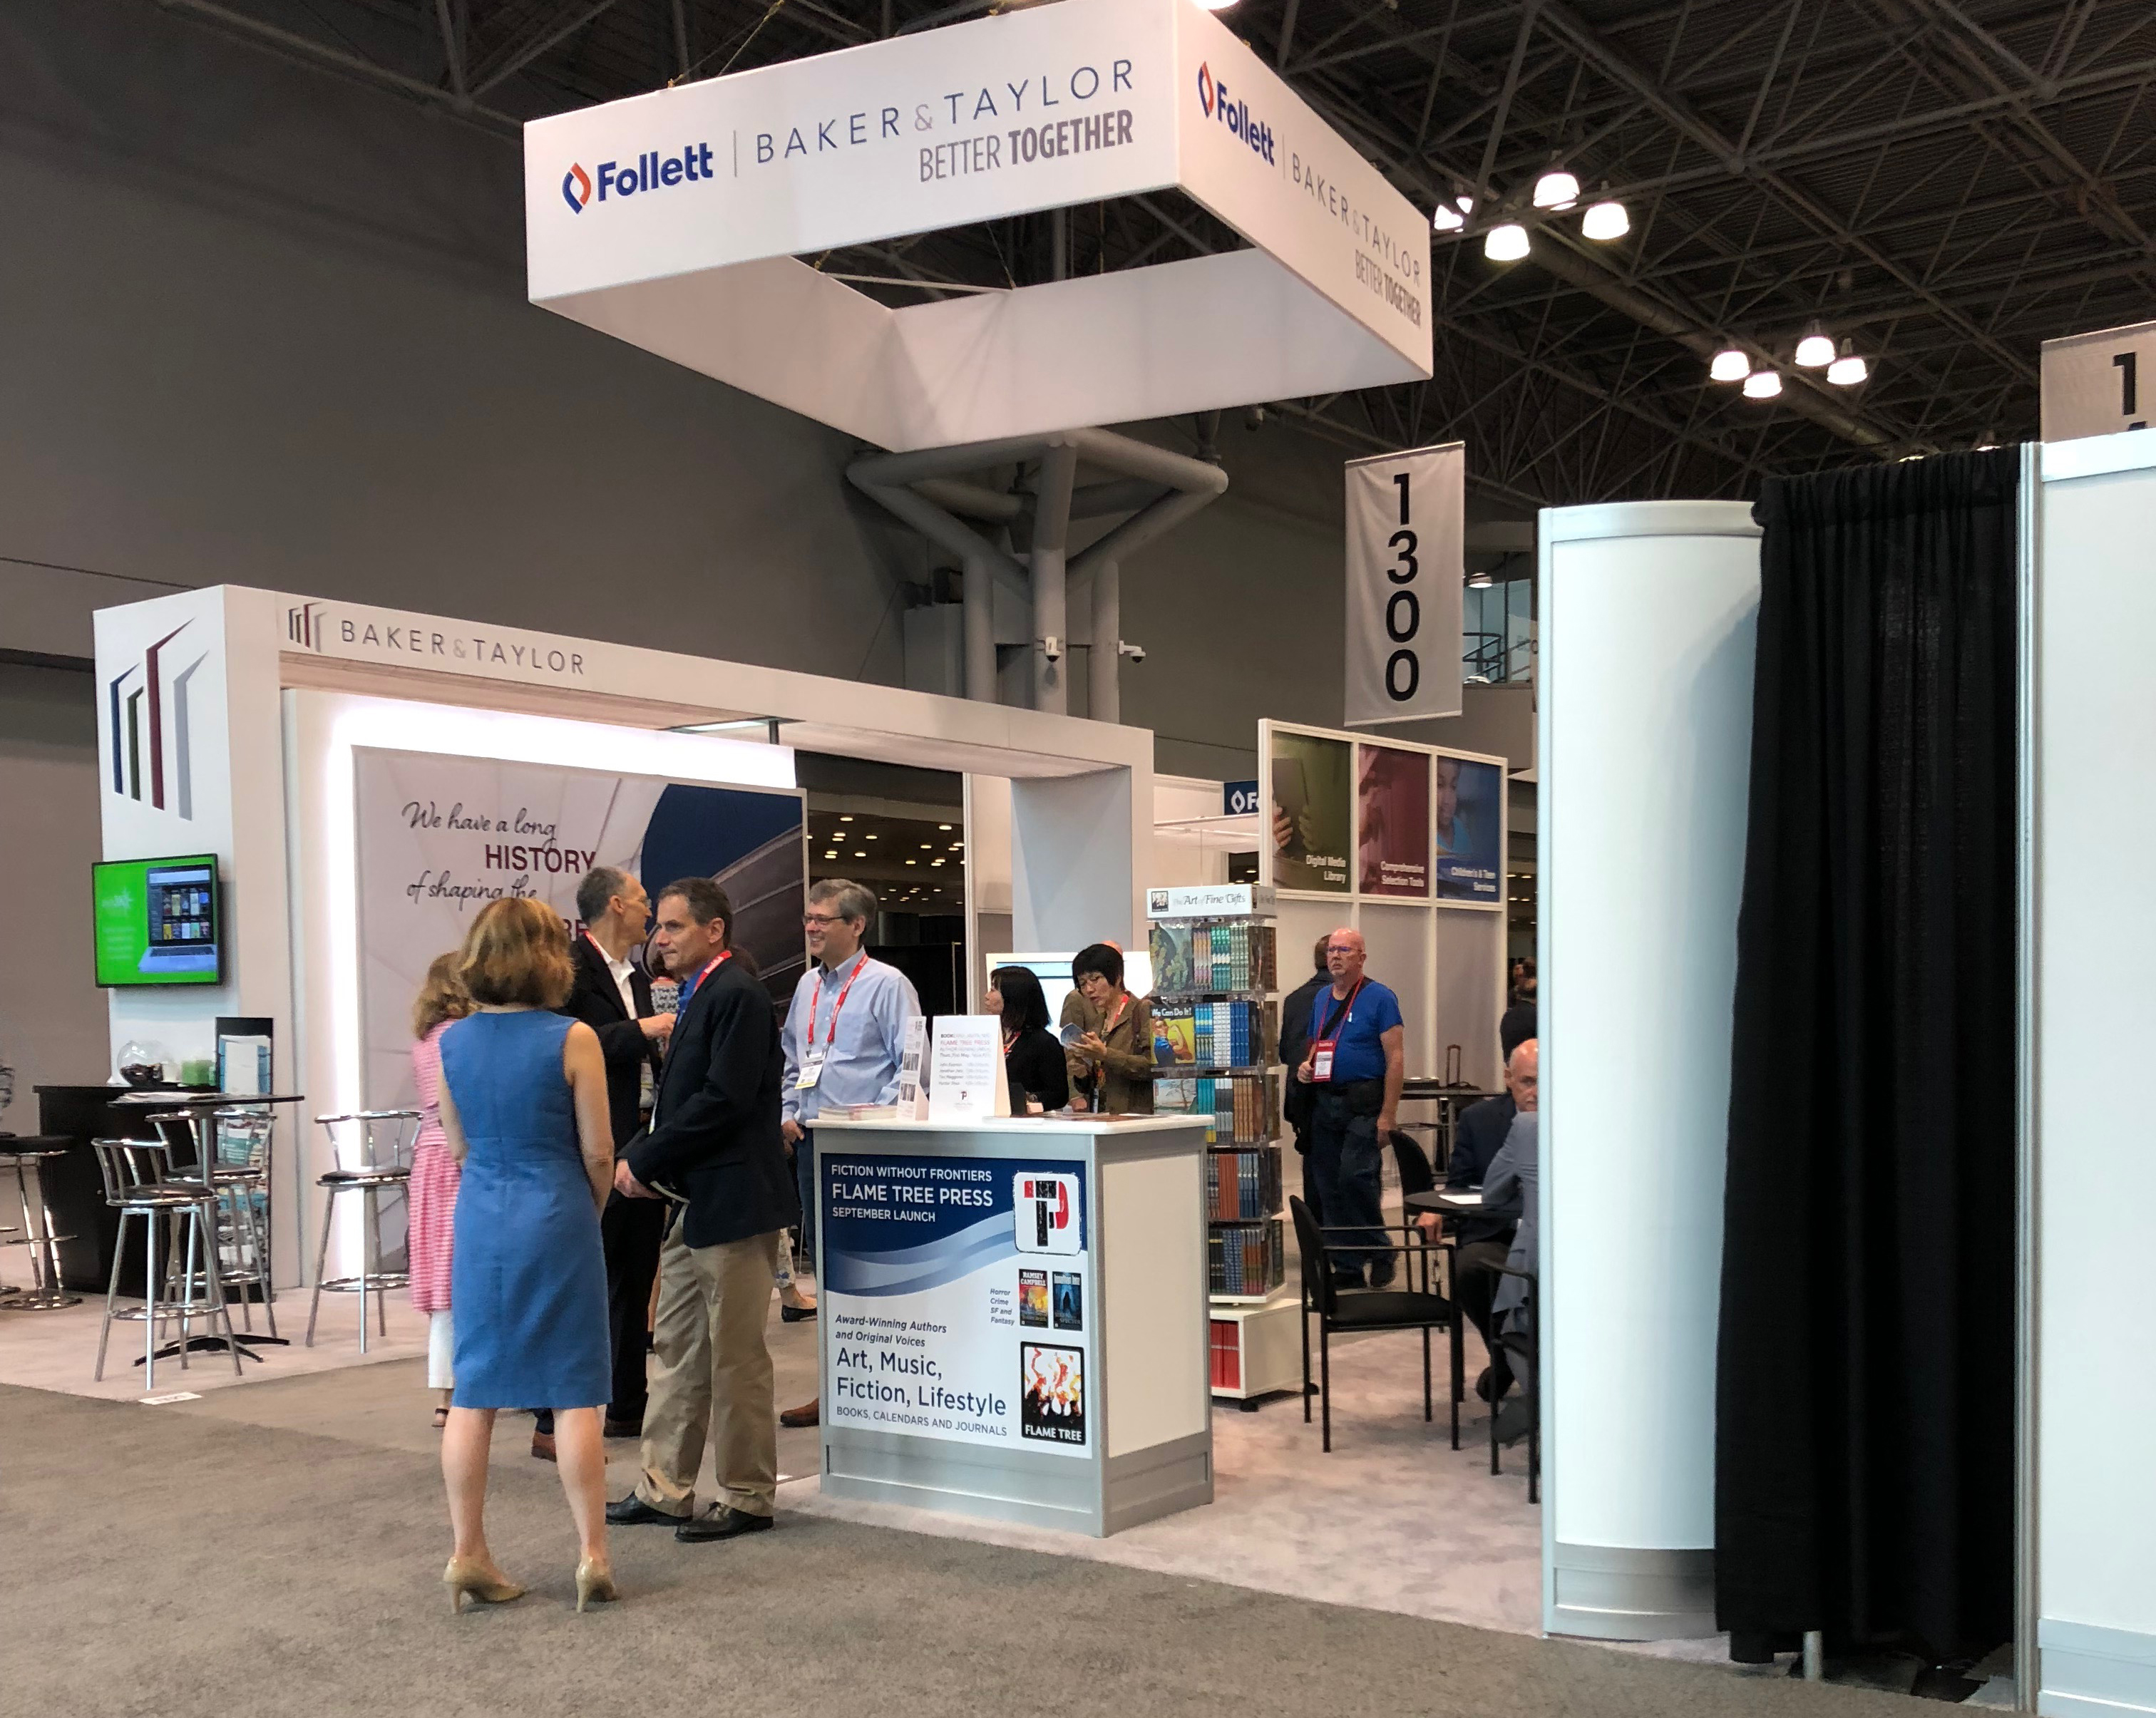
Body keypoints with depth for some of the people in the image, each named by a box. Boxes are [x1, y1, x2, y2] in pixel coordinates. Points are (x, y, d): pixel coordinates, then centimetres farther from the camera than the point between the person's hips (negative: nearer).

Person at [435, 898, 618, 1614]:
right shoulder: (571, 1038, -12)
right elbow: (597, 1151, -8)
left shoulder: (453, 1042, 1)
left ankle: (468, 1556, 15)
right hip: (557, 1217, -4)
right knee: (573, 1393, 3)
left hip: (481, 1221, 4)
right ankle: (592, 1555, 7)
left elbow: (459, 1145, 10)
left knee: (474, 1394, 10)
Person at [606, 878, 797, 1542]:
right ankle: (665, 1490, 24)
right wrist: (638, 1158, 1)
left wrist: (644, 1162, -15)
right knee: (677, 1350, 15)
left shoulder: (737, 995, -15)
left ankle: (748, 1498, 11)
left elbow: (723, 1101, -22)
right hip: (691, 1202, 10)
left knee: (736, 1356, 0)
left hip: (732, 1201, -10)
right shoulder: (700, 995, 15)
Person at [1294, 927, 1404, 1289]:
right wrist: (1306, 1064, 2)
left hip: (1364, 1102, -7)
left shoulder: (1379, 998, -6)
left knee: (1355, 1176, -17)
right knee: (1329, 1186, 6)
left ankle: (1380, 1252, 2)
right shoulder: (1321, 998, 14)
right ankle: (1347, 1267, 15)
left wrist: (1388, 1114, -16)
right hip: (1325, 1102, 7)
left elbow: (1395, 1058, -10)